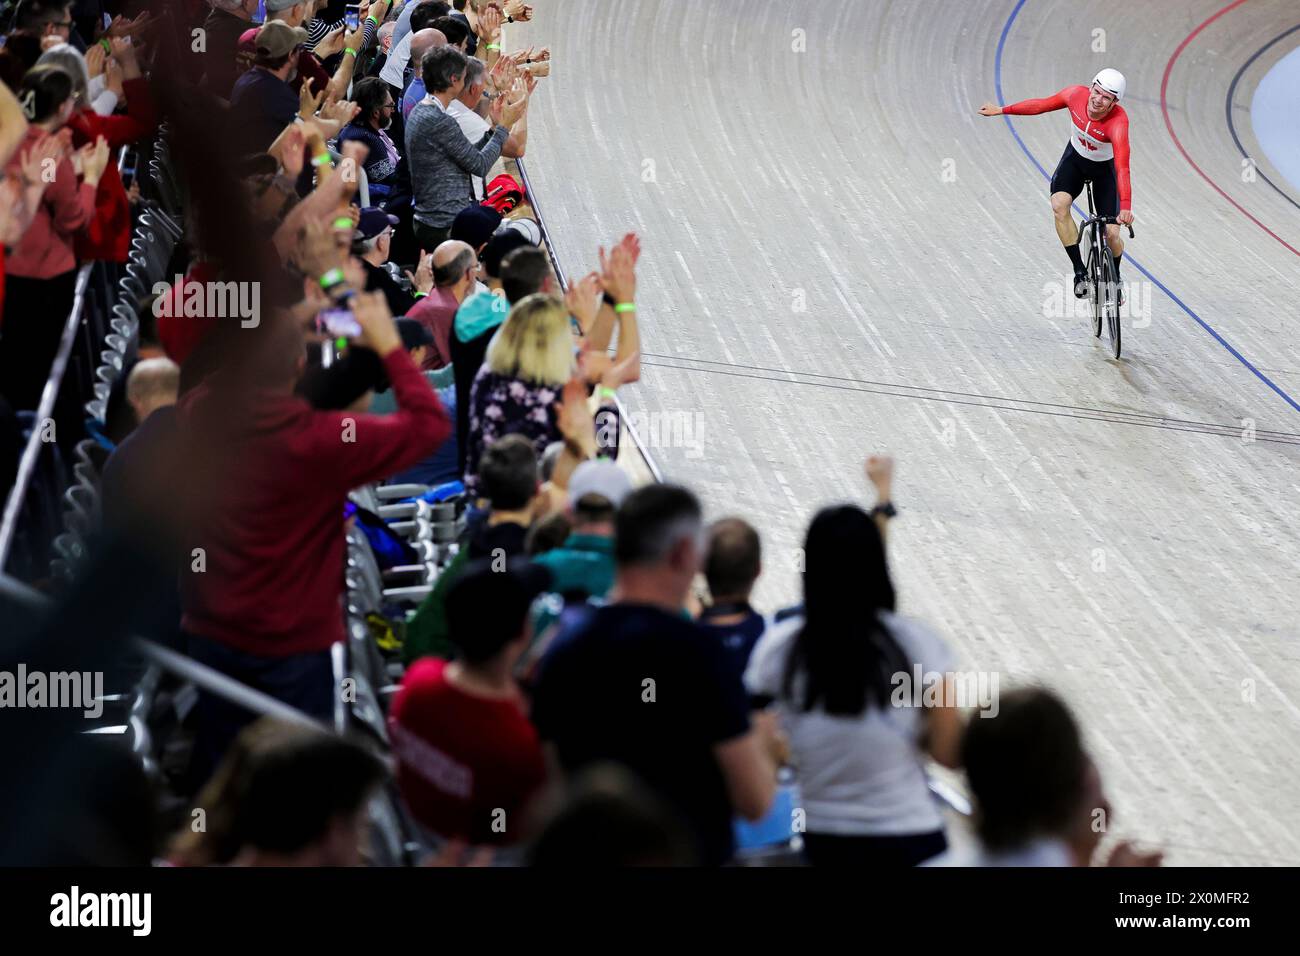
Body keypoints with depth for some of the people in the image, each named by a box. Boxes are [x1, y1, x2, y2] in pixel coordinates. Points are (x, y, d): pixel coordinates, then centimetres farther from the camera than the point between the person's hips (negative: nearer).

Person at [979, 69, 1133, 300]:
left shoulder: (1118, 123, -39)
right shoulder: (1076, 95, -28)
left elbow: (1122, 168, -50)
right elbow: (1043, 104, -8)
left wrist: (1126, 207, -62)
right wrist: (1001, 110, 1)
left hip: (1104, 168, -3)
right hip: (1074, 158, 3)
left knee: (1111, 234, -8)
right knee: (1059, 204, -26)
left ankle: (1115, 279, 25)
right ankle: (1079, 271, -14)